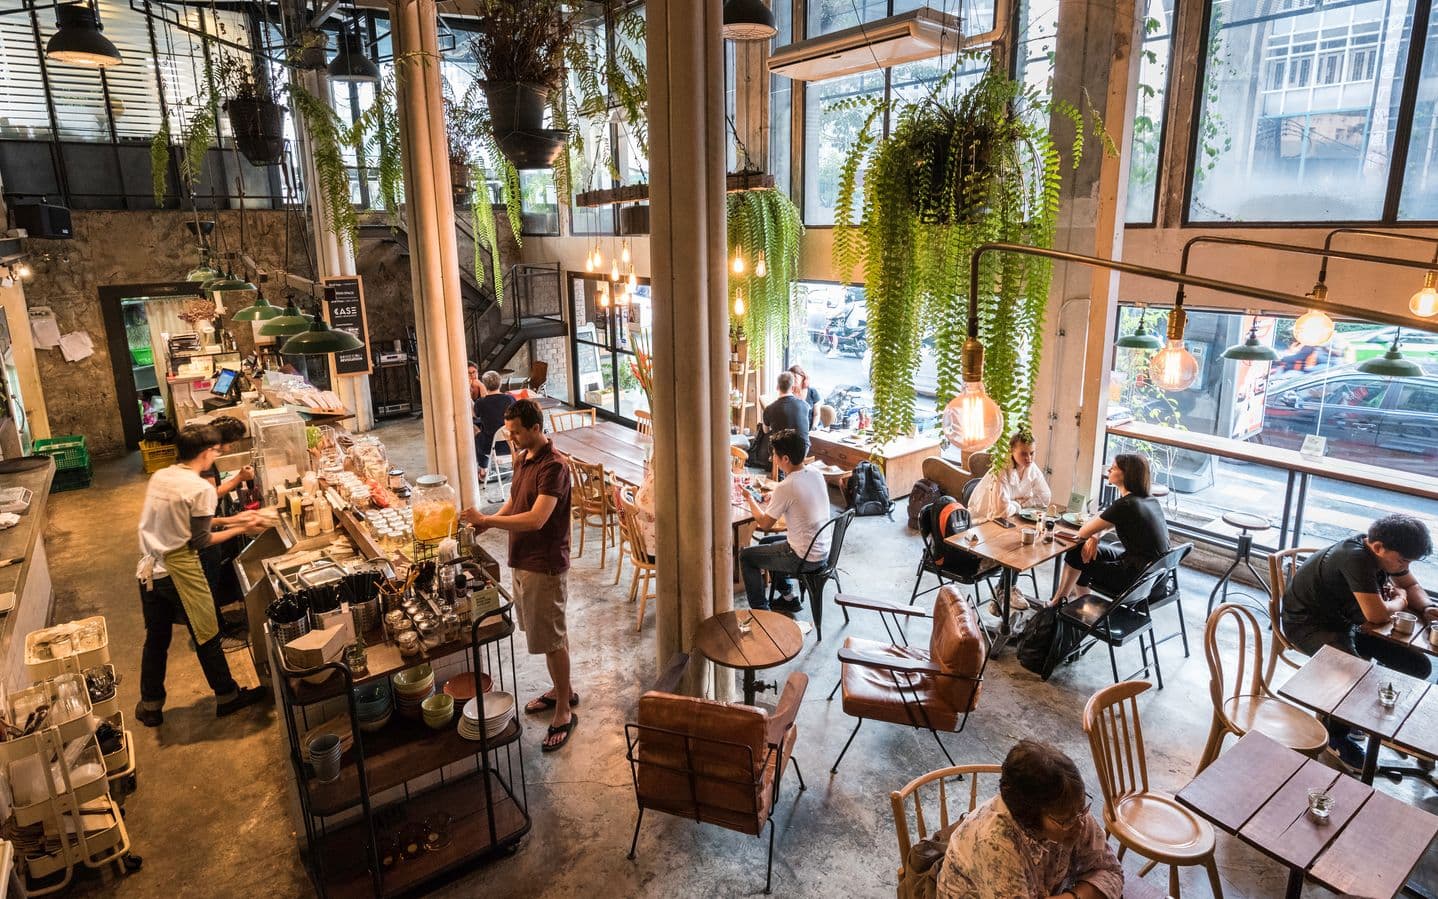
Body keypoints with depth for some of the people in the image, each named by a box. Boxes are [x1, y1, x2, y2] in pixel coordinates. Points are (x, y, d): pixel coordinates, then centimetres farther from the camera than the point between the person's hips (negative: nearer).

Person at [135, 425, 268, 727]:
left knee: (155, 639, 19)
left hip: (148, 570, 7)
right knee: (206, 637, 9)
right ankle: (227, 697, 24)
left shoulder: (158, 477, 4)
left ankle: (150, 707, 31)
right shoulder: (201, 489, -18)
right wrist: (240, 530, -2)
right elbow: (199, 541, -13)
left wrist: (229, 520, 16)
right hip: (179, 571, -7)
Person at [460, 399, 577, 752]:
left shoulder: (553, 466, -24)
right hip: (523, 560, 9)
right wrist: (490, 521, 1)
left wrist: (486, 520, -26)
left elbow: (536, 519, -31)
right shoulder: (523, 458, 6)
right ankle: (561, 689, 38)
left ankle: (564, 711, 16)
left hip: (544, 565, -9)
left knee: (552, 638, 2)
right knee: (547, 631, 21)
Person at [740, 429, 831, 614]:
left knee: (745, 556, 8)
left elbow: (765, 523, -11)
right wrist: (775, 498, 9)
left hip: (804, 558, -8)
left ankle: (760, 610, 16)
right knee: (766, 542, 29)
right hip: (823, 549, 8)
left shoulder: (785, 487, -24)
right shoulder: (817, 475, -2)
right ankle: (788, 598, 34)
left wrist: (750, 501, 4)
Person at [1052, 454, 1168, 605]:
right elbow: (1111, 524, 18)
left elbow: (1083, 533, -13)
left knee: (1076, 555, 8)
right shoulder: (1150, 501, 6)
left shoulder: (1124, 505, -21)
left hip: (1139, 582, -8)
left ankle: (1058, 602, 28)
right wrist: (1095, 535, 0)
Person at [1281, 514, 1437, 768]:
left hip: (1346, 618, 9)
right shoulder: (1356, 558, -31)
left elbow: (1412, 585, 12)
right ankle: (1336, 736, -5)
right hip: (1308, 623, -9)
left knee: (1417, 665, -1)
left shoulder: (1387, 553, -5)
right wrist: (1400, 600, -9)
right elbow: (1377, 614, -31)